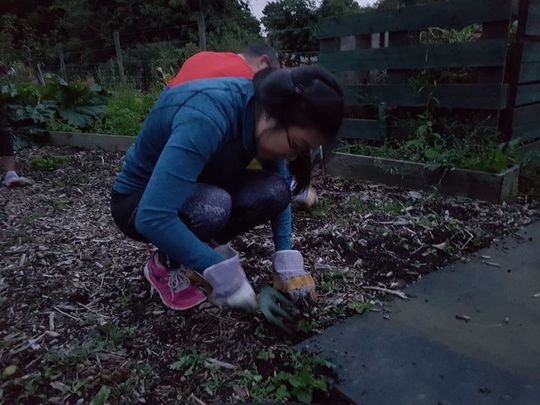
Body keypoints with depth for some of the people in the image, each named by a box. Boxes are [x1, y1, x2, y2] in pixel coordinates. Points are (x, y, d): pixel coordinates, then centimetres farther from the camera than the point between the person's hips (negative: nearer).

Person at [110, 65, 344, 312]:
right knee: (212, 206, -36)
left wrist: (288, 264, -12)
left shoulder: (262, 108, -14)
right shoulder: (206, 116, -37)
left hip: (196, 189, 6)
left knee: (273, 191, -20)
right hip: (137, 203, -5)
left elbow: (279, 192, -3)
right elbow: (152, 217, -41)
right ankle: (165, 265, -5)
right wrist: (225, 276, -35)